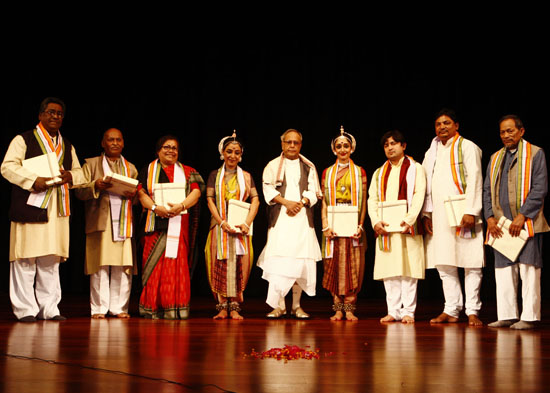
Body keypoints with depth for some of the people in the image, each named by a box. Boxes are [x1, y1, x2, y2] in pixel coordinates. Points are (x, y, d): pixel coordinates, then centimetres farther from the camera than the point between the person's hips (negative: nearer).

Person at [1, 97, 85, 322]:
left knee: (51, 261, 7)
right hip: (30, 208, -5)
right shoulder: (23, 140, 3)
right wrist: (34, 181, -20)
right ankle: (25, 309, -2)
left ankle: (48, 308, 12)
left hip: (57, 210, 5)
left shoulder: (67, 146, 20)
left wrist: (69, 175, -3)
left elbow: (80, 173, 21)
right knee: (25, 261, -7)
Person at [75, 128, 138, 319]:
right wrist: (95, 186, -16)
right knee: (100, 266, -6)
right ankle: (99, 308, 0)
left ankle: (119, 308, 4)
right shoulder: (91, 164, 13)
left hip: (124, 223, 2)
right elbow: (79, 191, 2)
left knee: (123, 267, -3)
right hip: (100, 223, -2)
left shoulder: (131, 168, 22)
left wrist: (133, 194, -7)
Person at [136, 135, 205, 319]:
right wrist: (155, 207, -14)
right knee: (154, 264, -6)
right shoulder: (148, 171, 16)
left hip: (179, 225, 0)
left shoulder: (188, 172, 16)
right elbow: (141, 193, 4)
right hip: (156, 225, 0)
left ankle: (175, 308, -6)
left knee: (177, 263, -7)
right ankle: (152, 308, -2)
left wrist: (181, 206, -16)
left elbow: (196, 191, 2)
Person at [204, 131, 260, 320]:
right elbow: (210, 200, 1)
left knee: (239, 265, -5)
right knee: (220, 264, -5)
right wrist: (222, 222, -12)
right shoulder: (215, 175, 9)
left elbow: (255, 200, 4)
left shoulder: (246, 176, 10)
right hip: (220, 225, 0)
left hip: (241, 227, 0)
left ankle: (234, 307, -1)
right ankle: (222, 306, -2)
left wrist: (247, 223, -11)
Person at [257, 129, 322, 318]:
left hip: (302, 218, 2)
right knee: (278, 259, -12)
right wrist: (286, 202, -15)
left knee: (301, 261, -3)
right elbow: (269, 190, -1)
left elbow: (313, 192, 7)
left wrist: (301, 203, -12)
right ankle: (278, 305, -9)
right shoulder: (273, 166, 11)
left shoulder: (309, 167, 16)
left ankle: (296, 305, 5)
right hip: (280, 219, -2)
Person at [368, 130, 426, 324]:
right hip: (385, 228, 4)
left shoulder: (415, 168, 7)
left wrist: (409, 220, -18)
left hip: (407, 227, -4)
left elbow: (419, 195, -5)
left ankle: (408, 311, -2)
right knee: (389, 271, 2)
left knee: (408, 270, -6)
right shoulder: (379, 173, 18)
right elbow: (372, 199, 10)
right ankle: (393, 311, 7)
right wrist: (376, 221, -8)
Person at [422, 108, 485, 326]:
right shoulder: (431, 152, 17)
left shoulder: (467, 147, 0)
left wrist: (471, 211, -16)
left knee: (471, 264, -4)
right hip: (439, 217, 5)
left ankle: (472, 311, 1)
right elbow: (426, 185, 17)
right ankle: (451, 310, 10)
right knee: (444, 265, 5)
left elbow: (474, 180, -8)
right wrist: (426, 214, 7)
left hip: (461, 215, -5)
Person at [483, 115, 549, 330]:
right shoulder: (495, 159, 16)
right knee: (503, 270, 4)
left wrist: (522, 215, -15)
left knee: (528, 269, -5)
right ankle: (507, 316, 9)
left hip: (526, 223, -5)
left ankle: (529, 316, -2)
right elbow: (487, 190, 15)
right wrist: (490, 217, 0)